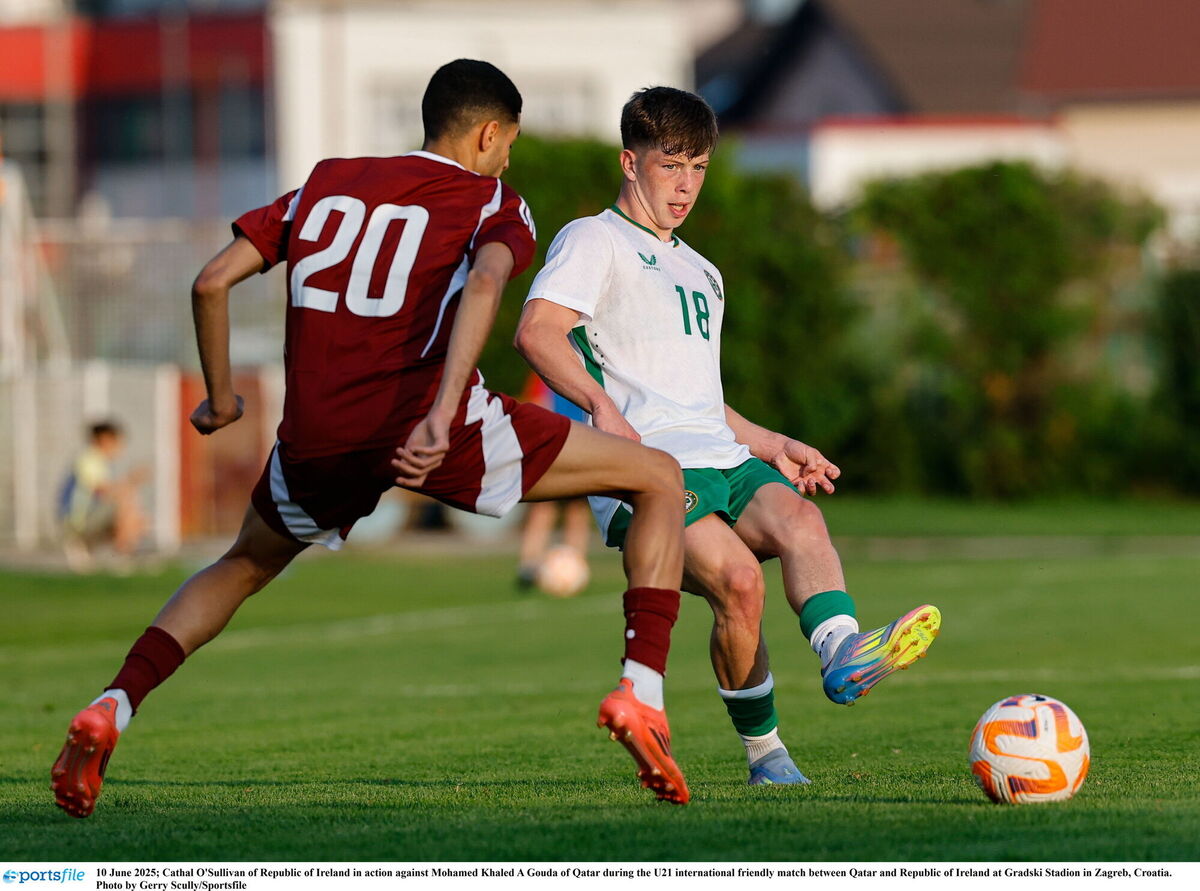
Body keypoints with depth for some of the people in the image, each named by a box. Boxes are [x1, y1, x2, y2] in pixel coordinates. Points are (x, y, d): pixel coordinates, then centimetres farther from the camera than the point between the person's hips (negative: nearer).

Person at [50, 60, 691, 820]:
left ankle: (111, 710, 14)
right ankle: (640, 691, -7)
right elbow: (484, 282, -14)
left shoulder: (329, 184, 22)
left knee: (245, 565, 34)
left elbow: (212, 282, 15)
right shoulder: (493, 204, 10)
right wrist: (444, 415, -25)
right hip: (435, 431, -4)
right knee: (659, 478, 10)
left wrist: (221, 398, 29)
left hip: (316, 442, 4)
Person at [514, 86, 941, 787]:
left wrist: (776, 447, 28)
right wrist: (602, 405, -27)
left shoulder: (700, 273, 33)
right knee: (737, 577, -30)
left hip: (724, 461, 6)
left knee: (799, 518, -28)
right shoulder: (595, 241, 7)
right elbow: (537, 332, -11)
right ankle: (764, 752, -16)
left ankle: (843, 655, -52)